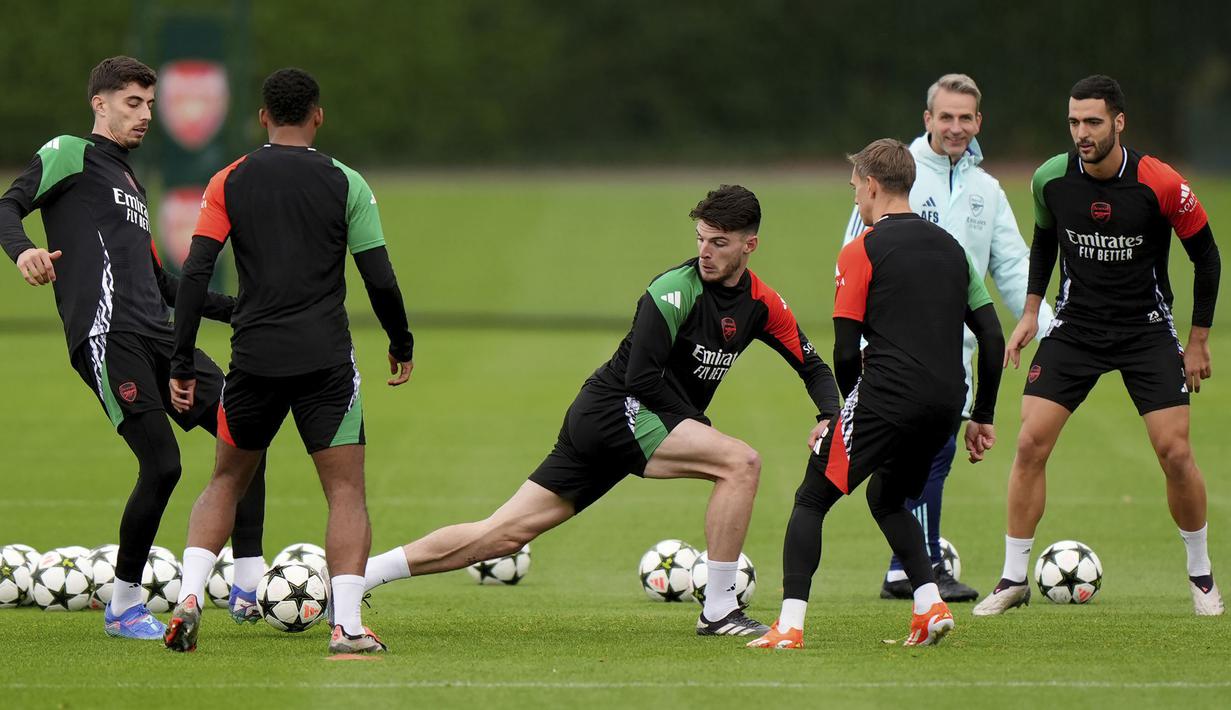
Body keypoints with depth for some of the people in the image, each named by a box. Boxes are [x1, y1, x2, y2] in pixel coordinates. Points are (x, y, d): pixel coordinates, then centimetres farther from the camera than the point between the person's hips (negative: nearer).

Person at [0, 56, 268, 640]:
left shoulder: (132, 184, 29)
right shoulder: (70, 154, 6)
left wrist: (236, 308, 33)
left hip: (156, 336, 9)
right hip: (107, 336, -9)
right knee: (162, 463, -15)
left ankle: (249, 588, 0)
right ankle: (124, 606, 0)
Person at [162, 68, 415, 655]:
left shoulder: (229, 182, 4)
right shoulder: (344, 182, 1)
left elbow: (194, 274, -2)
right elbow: (379, 278, 0)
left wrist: (181, 365, 2)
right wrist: (401, 346, 15)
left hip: (254, 359, 2)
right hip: (326, 359, -2)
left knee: (226, 481, 18)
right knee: (346, 492, 3)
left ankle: (189, 599, 1)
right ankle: (346, 625, -12)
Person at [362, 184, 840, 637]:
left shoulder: (761, 304, 7)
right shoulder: (675, 291, -16)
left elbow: (814, 368, 15)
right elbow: (640, 378, -19)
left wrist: (829, 417, -4)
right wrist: (701, 429, -14)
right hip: (615, 409, -7)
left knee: (504, 535, 3)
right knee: (741, 461, -21)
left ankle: (356, 577, 4)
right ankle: (718, 611, -17)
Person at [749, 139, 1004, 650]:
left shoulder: (862, 251, -1)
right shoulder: (950, 247, 17)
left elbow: (846, 351, -5)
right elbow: (992, 337, 14)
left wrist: (849, 402, 13)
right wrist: (983, 416, 19)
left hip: (886, 396, -6)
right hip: (945, 405, 6)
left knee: (811, 501, 3)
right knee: (887, 499, 27)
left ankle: (789, 626, -9)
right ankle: (930, 605, 9)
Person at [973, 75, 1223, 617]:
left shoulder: (1160, 185, -17)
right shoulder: (1051, 180, -9)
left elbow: (1206, 255, -4)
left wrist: (1199, 340, -2)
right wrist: (1030, 311, 8)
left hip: (1147, 329, -2)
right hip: (1074, 327, 2)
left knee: (1175, 454, -8)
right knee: (1030, 443, -9)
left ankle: (1201, 575, 13)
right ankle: (1014, 578, 1)